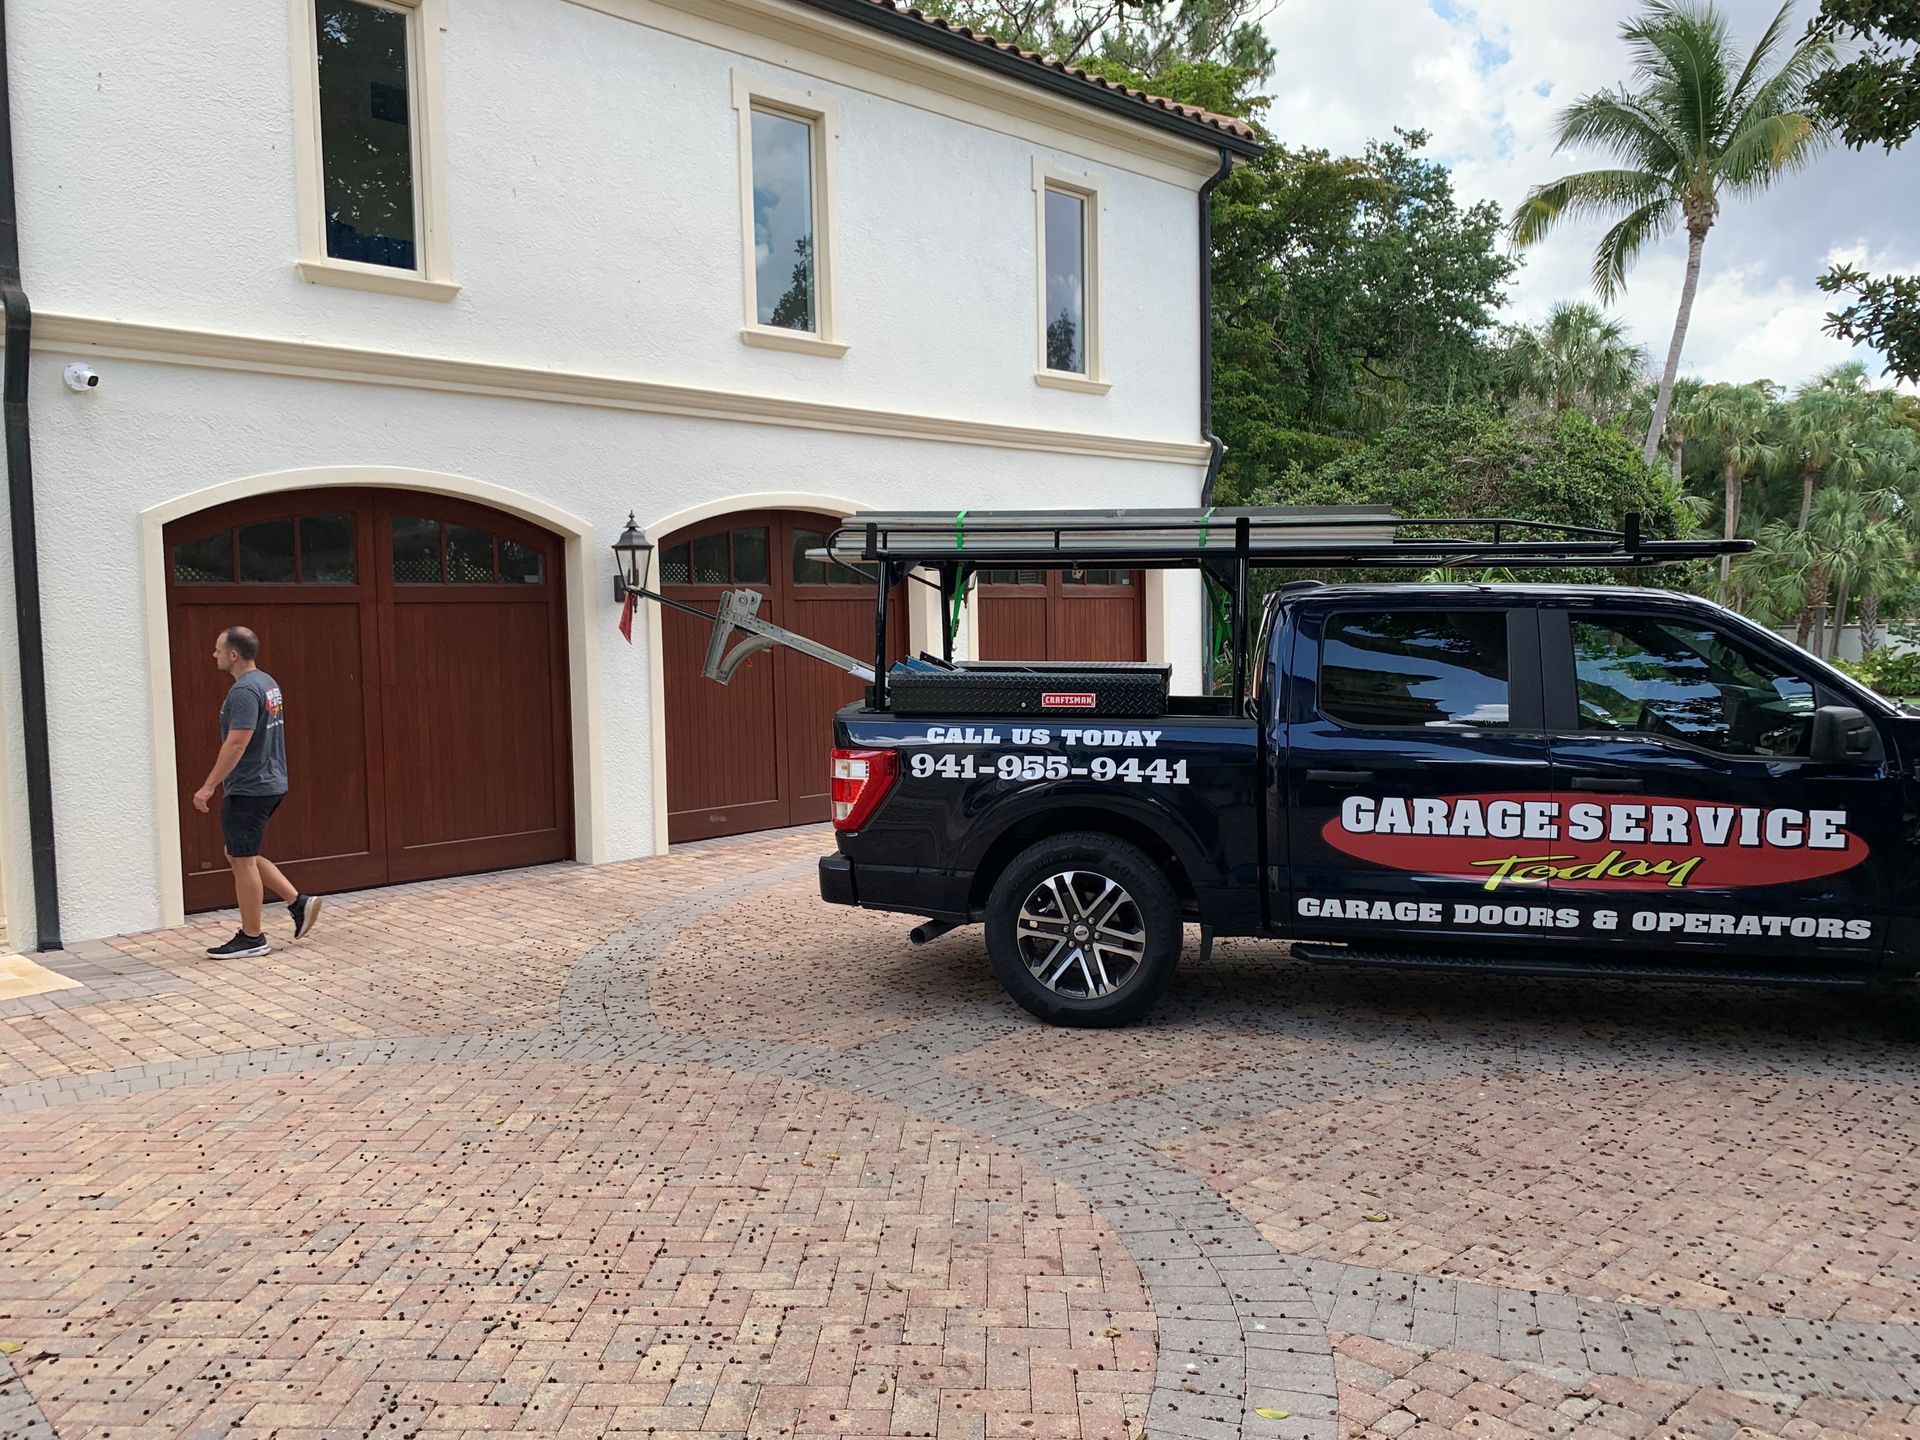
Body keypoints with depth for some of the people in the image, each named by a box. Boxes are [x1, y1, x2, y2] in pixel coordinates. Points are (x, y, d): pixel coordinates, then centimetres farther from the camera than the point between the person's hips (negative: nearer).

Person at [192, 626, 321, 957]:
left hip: (249, 789, -10)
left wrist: (209, 786, -21)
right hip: (269, 784, 10)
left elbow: (236, 743, -25)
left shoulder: (244, 691, -19)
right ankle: (298, 902, 14)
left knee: (242, 860, 0)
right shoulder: (267, 683, 13)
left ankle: (251, 938, 8)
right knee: (240, 855, 18)